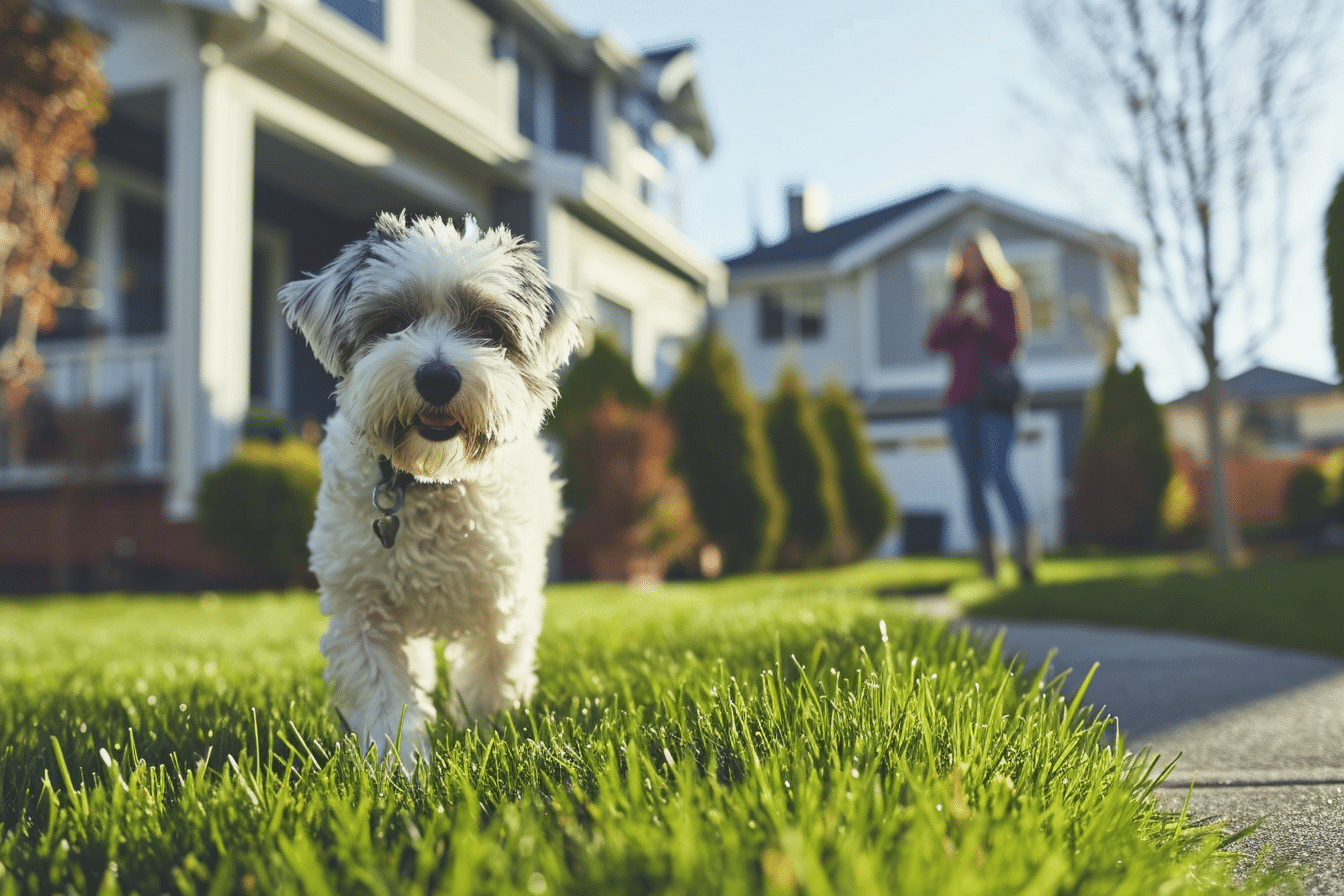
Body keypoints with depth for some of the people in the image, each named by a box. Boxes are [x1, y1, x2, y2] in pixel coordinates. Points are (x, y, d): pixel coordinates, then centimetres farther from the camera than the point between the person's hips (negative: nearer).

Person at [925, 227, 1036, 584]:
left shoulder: (1005, 295, 5)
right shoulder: (958, 300, 19)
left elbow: (1011, 343, -3)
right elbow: (934, 342, 7)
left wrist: (985, 321, -18)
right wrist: (956, 317, -10)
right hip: (961, 400, 5)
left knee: (998, 471, -21)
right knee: (973, 480, 3)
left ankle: (1025, 549, -24)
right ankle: (987, 564, 9)